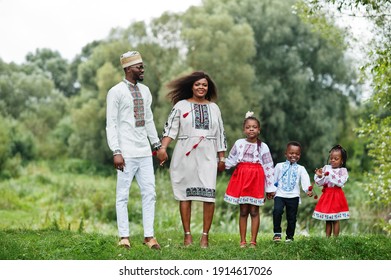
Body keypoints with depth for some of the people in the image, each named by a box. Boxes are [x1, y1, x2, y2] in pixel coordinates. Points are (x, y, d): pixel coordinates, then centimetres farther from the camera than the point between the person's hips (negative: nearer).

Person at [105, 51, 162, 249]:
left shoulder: (145, 90, 13)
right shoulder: (116, 92, -6)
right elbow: (111, 124, -9)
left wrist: (157, 144, 16)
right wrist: (116, 152, -16)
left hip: (144, 152, 6)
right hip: (126, 154, -6)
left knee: (149, 193, 4)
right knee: (123, 195, 0)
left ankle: (149, 236, 8)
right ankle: (124, 237, 4)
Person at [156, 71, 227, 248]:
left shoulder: (214, 108, 15)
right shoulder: (181, 105, 6)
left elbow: (220, 134, 17)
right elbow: (170, 128, -1)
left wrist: (222, 157, 13)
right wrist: (163, 147, -15)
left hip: (207, 155, 1)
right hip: (185, 154, -1)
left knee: (209, 194, -10)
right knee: (185, 194, 0)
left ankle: (205, 236, -5)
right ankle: (187, 235, 7)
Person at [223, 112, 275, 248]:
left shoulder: (263, 147, 0)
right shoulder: (239, 143, 4)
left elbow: (268, 168, 1)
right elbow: (230, 160, 11)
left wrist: (270, 188, -1)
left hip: (256, 180, -1)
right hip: (241, 178, 1)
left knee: (254, 211, 1)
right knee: (243, 211, 5)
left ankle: (253, 241, 6)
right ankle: (242, 241, 9)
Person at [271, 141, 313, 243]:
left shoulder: (300, 169, 7)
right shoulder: (279, 166, 9)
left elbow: (305, 180, -8)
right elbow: (273, 179, 11)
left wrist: (308, 190, -26)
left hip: (293, 196, 1)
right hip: (280, 194, -1)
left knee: (292, 216, 5)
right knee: (277, 211, -23)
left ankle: (290, 236, 19)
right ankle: (277, 233, -11)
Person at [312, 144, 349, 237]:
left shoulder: (343, 170, -4)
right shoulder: (326, 168, 6)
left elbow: (341, 182, -19)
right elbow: (320, 183, 4)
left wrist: (331, 176, -21)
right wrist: (319, 176, -16)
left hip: (336, 196, -4)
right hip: (326, 195, 4)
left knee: (335, 220, 0)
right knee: (327, 220, 9)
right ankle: (327, 238, 13)